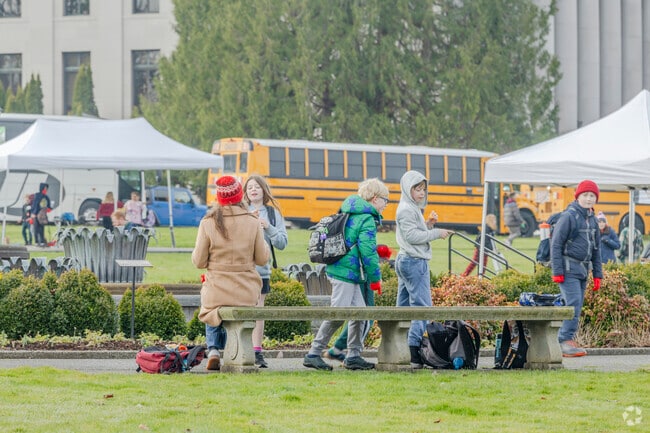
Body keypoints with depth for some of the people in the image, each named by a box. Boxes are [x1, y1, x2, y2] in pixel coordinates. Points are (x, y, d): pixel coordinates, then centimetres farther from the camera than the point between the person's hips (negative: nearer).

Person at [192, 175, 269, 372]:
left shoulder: (208, 223, -9)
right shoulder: (253, 223, -6)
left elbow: (199, 262, -4)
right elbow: (262, 259, 1)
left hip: (216, 290, -1)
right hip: (247, 292, 1)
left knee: (213, 315, 33)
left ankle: (213, 349, 11)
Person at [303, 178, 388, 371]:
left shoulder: (351, 215, 18)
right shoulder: (367, 219, -12)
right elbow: (368, 251, -16)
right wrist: (375, 278, -9)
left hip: (339, 267, 10)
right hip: (346, 272, -10)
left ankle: (353, 355, 16)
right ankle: (314, 354, -8)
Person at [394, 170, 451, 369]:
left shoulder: (412, 208, 19)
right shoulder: (407, 210, -12)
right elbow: (411, 235, -19)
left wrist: (428, 224, 3)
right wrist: (436, 233, -14)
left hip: (405, 261, 11)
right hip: (414, 262, -11)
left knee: (404, 307, 10)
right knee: (422, 306, -12)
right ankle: (415, 354, -17)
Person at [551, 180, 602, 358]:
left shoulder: (592, 220, 16)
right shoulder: (568, 217, -7)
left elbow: (595, 249, 22)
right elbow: (556, 244, -10)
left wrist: (597, 274, 16)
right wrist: (557, 271, -15)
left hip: (583, 270, 8)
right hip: (569, 268, -8)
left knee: (577, 306, 4)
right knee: (574, 304, -15)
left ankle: (564, 341, 8)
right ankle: (566, 341, -13)